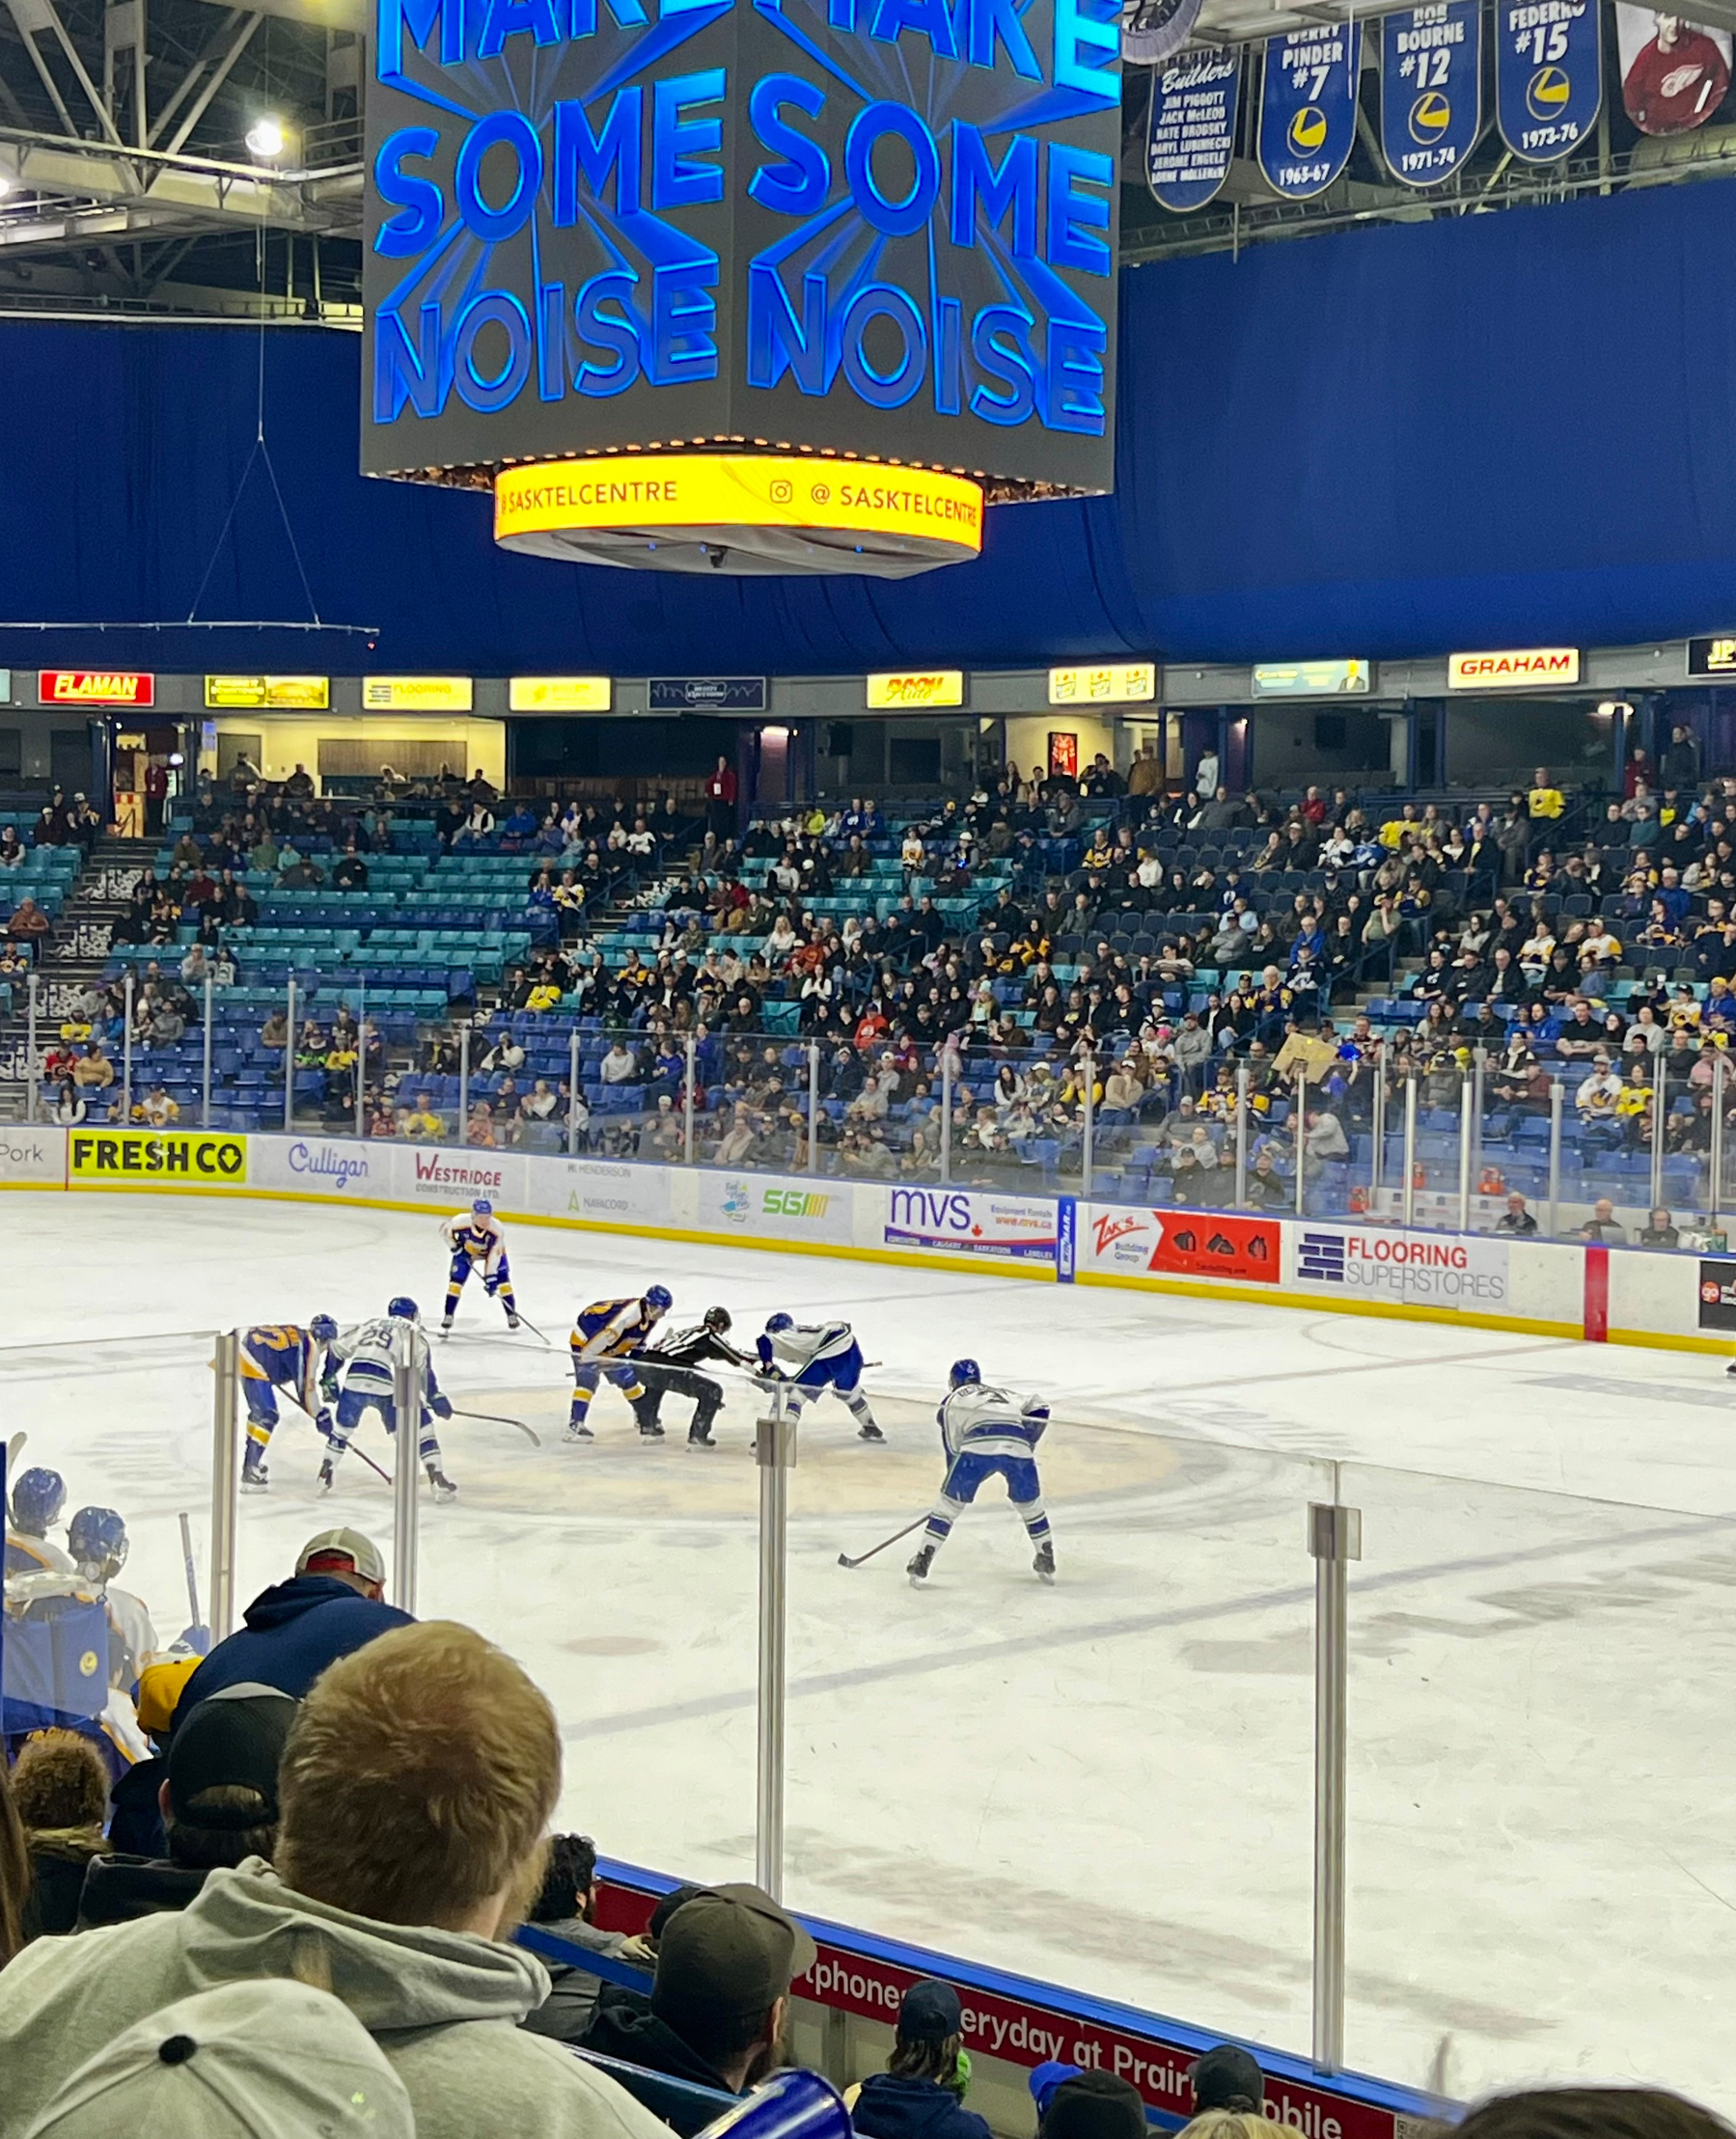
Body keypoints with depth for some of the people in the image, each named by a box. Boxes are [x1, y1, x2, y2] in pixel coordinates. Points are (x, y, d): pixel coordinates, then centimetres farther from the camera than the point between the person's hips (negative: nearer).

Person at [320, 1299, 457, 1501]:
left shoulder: (370, 1325, 31)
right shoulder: (411, 1331, 17)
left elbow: (336, 1348, 32)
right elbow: (422, 1369, 3)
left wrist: (329, 1380, 41)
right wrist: (435, 1397, 6)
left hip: (354, 1380, 4)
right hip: (385, 1385, -4)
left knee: (343, 1426, 29)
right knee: (422, 1426, 7)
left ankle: (325, 1476, 29)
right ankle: (437, 1480, -1)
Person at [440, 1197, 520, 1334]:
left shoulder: (497, 1229, -36)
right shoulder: (461, 1221, -38)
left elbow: (494, 1256, -32)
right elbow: (444, 1228, -16)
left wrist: (490, 1278, -33)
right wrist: (454, 1247, -18)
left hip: (491, 1251, 0)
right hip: (465, 1250, 0)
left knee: (502, 1278, -7)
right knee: (456, 1280, -10)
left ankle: (511, 1315, 9)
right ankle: (448, 1317, 1)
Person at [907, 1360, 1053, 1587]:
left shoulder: (953, 1400, 29)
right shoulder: (1003, 1394, 40)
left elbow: (953, 1444, 25)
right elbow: (1038, 1408, 29)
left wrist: (958, 1483, 34)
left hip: (979, 1445, -3)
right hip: (1018, 1446, 3)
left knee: (949, 1503, 11)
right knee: (1029, 1504, 25)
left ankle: (921, 1565, 7)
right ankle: (1047, 1563, 29)